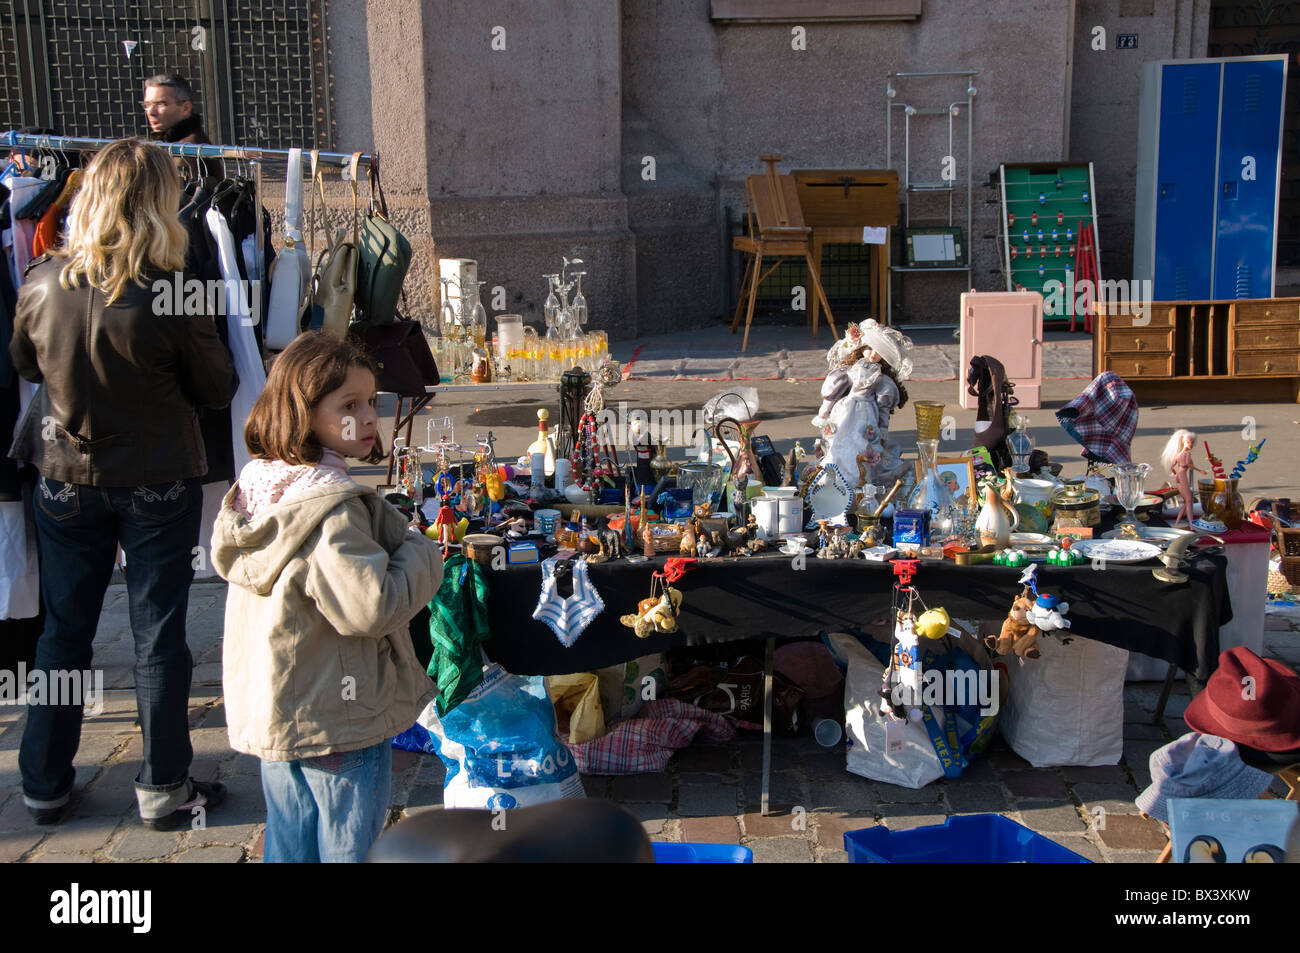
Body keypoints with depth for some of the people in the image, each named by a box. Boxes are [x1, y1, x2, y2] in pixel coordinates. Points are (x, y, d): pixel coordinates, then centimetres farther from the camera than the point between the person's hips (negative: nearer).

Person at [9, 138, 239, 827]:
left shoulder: (42, 283, -10)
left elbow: (22, 363, 8)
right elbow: (216, 390, -7)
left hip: (65, 480, 3)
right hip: (158, 485, -3)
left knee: (62, 632, 15)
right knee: (158, 637, 8)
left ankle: (45, 785, 26)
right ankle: (164, 789, 18)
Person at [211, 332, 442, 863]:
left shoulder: (259, 483, 4)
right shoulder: (329, 508, -25)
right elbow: (369, 607, -30)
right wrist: (421, 555, -13)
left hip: (272, 713, 9)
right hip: (339, 720, -9)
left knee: (288, 844, 21)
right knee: (350, 847, 6)